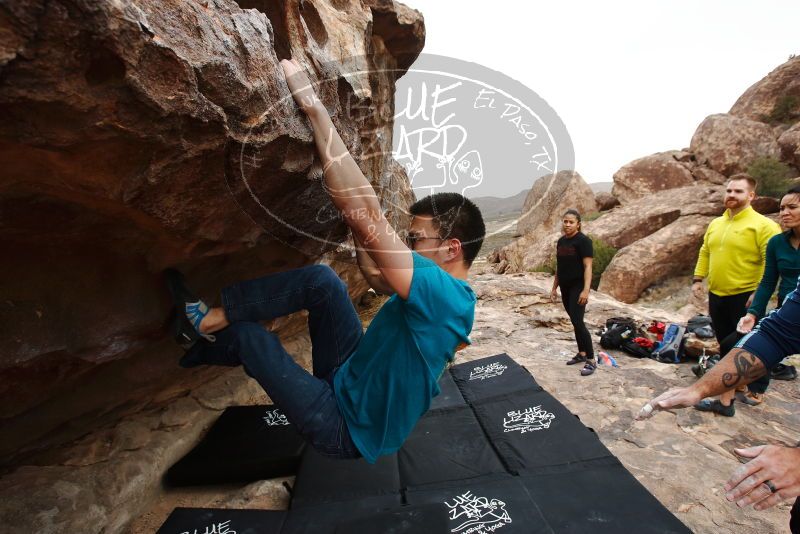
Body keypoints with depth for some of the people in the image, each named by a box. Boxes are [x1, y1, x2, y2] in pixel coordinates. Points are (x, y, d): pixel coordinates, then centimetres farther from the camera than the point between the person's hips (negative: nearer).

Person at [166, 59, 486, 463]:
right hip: (353, 378, 7)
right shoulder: (448, 295, -3)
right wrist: (353, 223, 4)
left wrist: (312, 106, -36)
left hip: (346, 429, -7)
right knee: (322, 281, -11)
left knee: (248, 335, -3)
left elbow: (365, 214, -41)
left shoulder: (445, 295, -33)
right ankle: (210, 321, 2)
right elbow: (376, 276, 12)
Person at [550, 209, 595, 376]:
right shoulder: (561, 241, 11)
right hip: (565, 288, 7)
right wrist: (554, 288, 16)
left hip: (578, 287, -7)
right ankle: (581, 354, 25)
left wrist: (586, 290, -24)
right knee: (574, 322, 13)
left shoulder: (583, 241, -11)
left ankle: (591, 360, -2)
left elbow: (588, 266, -16)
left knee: (578, 322, -11)